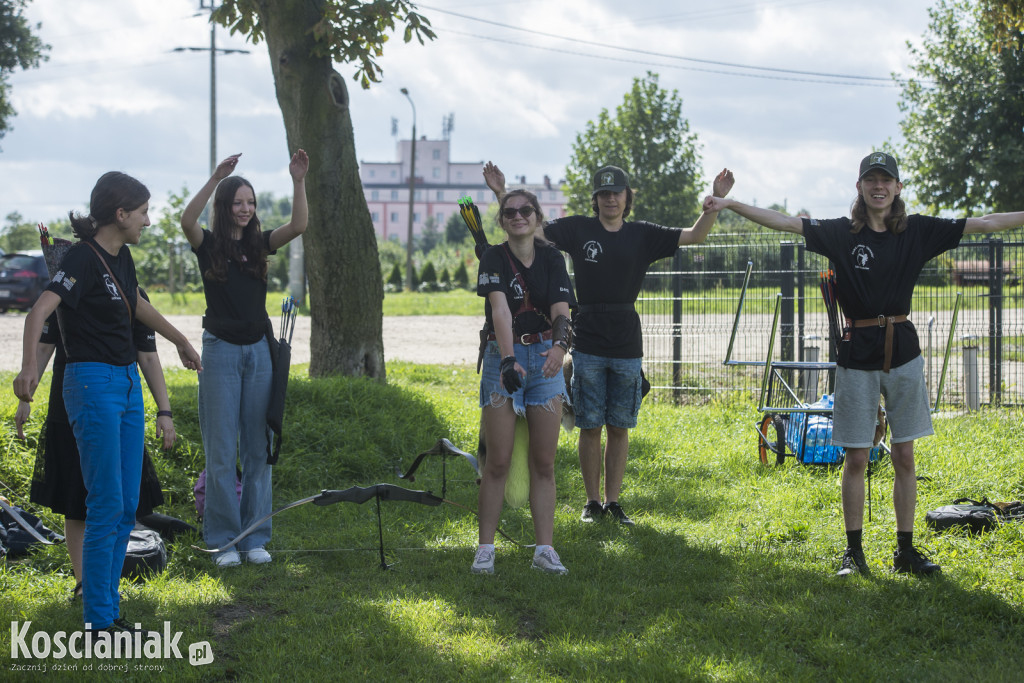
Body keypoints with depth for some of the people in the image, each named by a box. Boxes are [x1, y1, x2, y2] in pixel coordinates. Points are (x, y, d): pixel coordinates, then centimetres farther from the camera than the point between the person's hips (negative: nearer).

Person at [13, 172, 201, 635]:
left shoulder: (121, 256, 11)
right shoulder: (84, 258, -15)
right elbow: (41, 309, -30)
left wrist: (180, 341, 44)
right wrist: (29, 365, -46)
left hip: (128, 383, 9)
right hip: (93, 384, -9)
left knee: (127, 507, 9)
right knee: (106, 506, -8)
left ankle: (109, 609, 16)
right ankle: (98, 622, -2)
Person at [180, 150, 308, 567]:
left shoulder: (260, 244, 8)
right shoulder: (208, 245, -2)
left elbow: (298, 226, -8)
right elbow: (186, 221, -23)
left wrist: (298, 182, -19)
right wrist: (215, 179, -32)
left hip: (258, 350, 3)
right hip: (221, 350, -3)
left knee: (258, 448, 5)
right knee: (221, 450, -2)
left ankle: (255, 537, 11)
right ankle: (225, 539, 5)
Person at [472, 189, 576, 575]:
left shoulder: (552, 259, 3)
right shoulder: (494, 258, -6)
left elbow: (561, 310, -10)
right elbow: (500, 309, -23)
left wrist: (559, 345, -32)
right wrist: (509, 359, -38)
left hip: (545, 358, 3)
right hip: (503, 356, -3)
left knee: (544, 462, 3)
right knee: (498, 461, -4)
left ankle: (544, 549, 7)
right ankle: (485, 548, 2)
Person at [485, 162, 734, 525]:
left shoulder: (642, 235, 6)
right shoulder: (577, 229, 3)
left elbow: (695, 235, 2)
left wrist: (716, 200, -11)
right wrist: (502, 194, -10)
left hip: (627, 346, 1)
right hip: (587, 345, -1)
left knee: (619, 427, 6)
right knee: (590, 427, 2)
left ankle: (613, 501, 15)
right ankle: (592, 501, 12)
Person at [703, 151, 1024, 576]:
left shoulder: (918, 231, 4)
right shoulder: (842, 233, 0)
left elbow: (984, 224, 3)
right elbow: (784, 222, -6)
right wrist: (730, 205, -15)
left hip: (903, 351, 1)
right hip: (857, 354, -1)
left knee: (904, 454, 5)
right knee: (856, 457, 3)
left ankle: (905, 550, 13)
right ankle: (853, 550, 12)